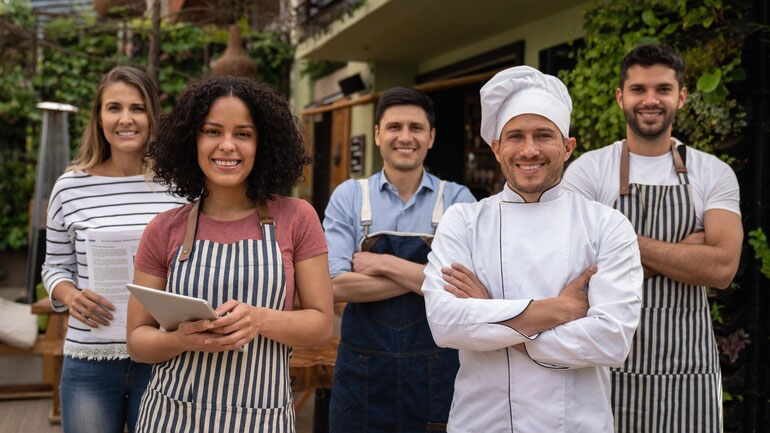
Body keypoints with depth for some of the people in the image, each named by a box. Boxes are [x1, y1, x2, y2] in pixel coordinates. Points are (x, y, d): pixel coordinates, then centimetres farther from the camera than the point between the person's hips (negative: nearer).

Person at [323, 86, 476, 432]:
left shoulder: (457, 199, -2)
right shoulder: (349, 197, -1)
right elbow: (337, 284, -12)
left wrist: (384, 264, -15)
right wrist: (426, 277, -15)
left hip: (436, 376, 0)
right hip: (363, 374, 0)